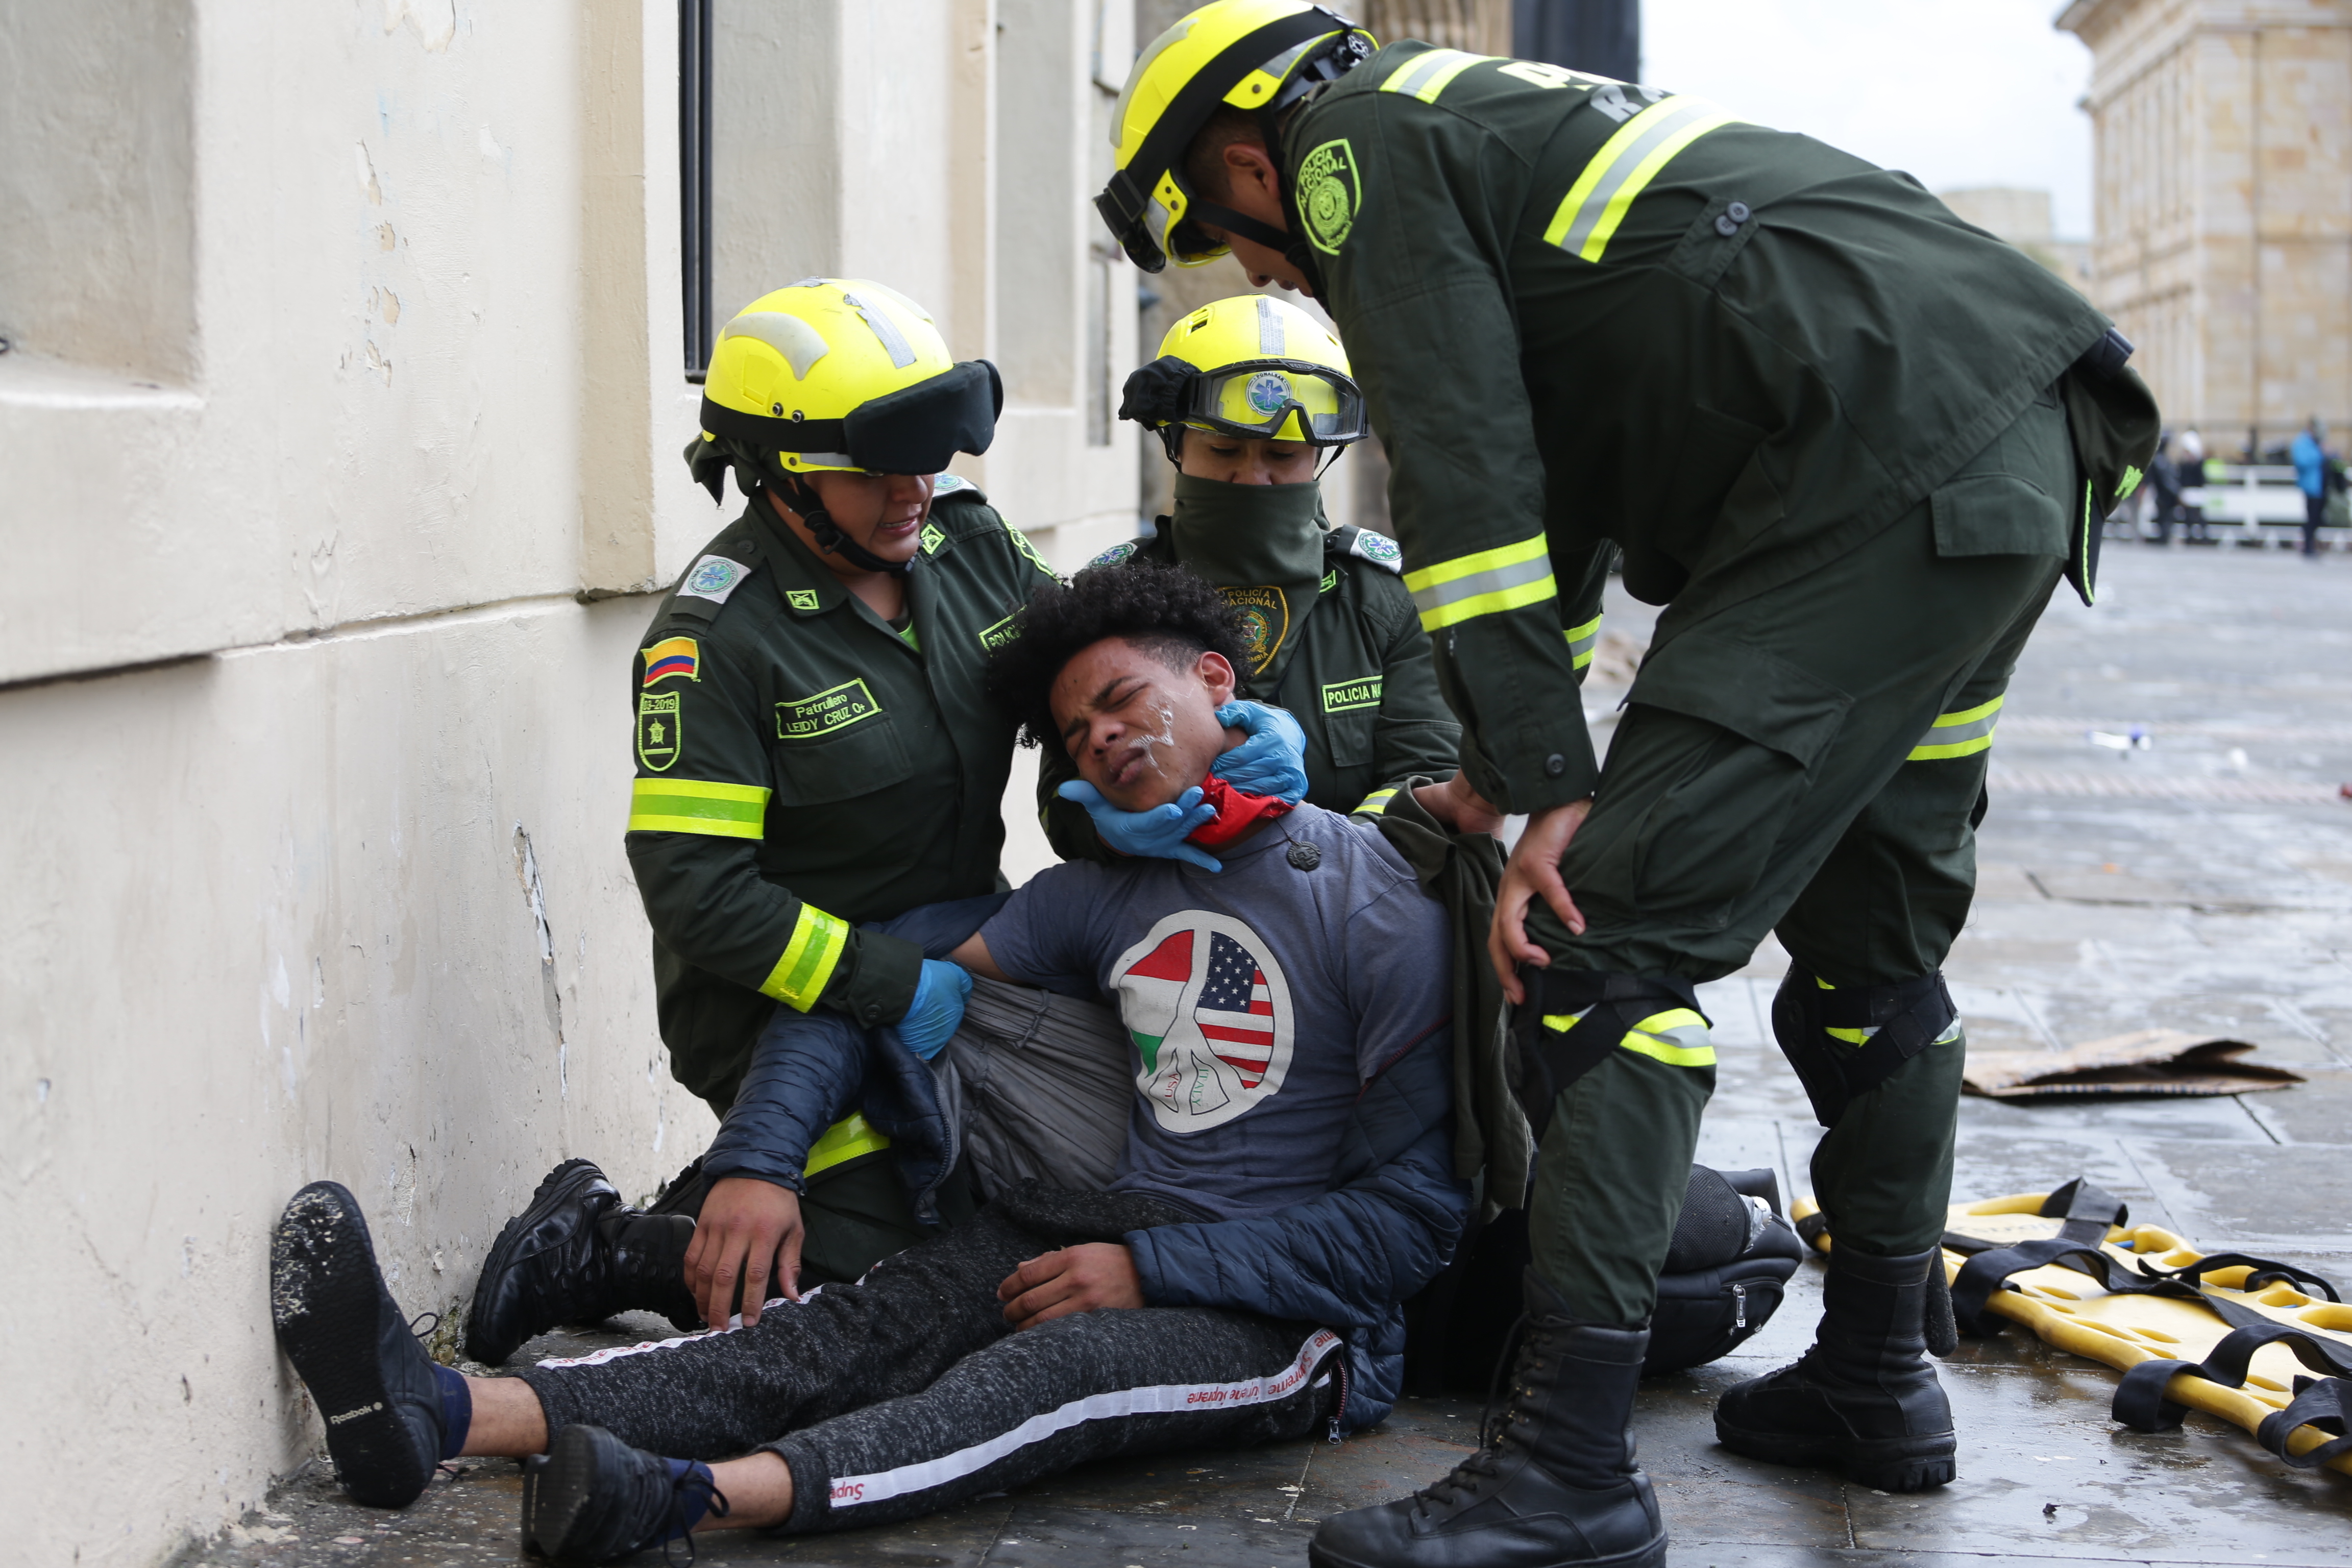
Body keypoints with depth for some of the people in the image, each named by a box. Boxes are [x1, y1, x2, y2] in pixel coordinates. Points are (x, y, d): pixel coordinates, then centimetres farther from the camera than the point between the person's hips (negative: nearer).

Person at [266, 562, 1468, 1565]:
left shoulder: (1378, 909, -5)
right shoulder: (1106, 890, 15)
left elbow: (1413, 1215, -9)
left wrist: (1149, 1270, -14)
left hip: (1289, 1320, -5)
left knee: (1064, 1361, -35)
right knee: (846, 1332, -19)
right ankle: (445, 1413, -40)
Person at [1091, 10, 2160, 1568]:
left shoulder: (1358, 141, 3)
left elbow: (1467, 482, -9)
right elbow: (1553, 483, 36)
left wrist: (1553, 787, -10)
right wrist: (1501, 776, 38)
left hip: (1879, 474, -10)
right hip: (2033, 449, 10)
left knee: (1616, 938, -11)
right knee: (1871, 934, 21)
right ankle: (1876, 1383, 32)